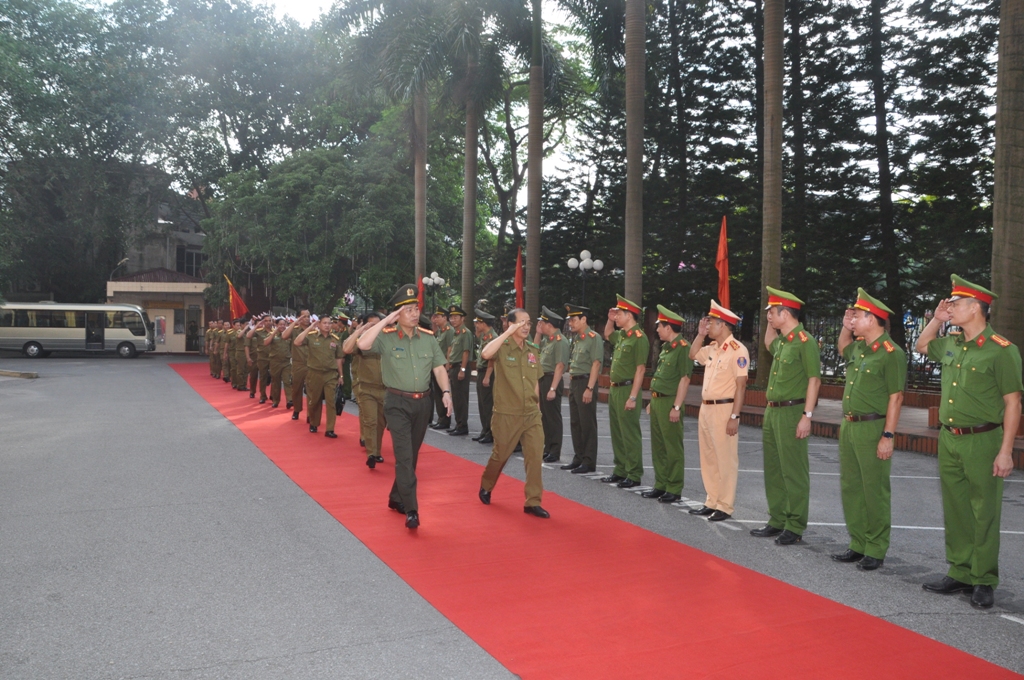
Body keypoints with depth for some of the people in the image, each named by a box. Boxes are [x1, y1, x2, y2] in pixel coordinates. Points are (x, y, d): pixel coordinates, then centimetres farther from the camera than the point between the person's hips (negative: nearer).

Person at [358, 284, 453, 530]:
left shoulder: (428, 338, 5)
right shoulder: (387, 337, -8)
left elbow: (439, 369, 6)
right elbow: (363, 344, -26)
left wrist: (446, 392, -10)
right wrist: (386, 321, -21)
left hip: (422, 402, 5)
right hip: (398, 403, -5)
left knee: (412, 455, 15)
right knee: (404, 456, -10)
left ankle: (396, 498, 32)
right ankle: (411, 510, -9)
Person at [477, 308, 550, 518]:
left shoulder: (534, 351, 8)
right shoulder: (502, 348, -9)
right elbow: (486, 354, -33)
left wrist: (537, 406, 14)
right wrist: (508, 333, -28)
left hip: (532, 414, 4)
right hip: (507, 415, -4)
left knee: (535, 455, -4)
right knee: (500, 454, 11)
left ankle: (533, 502, 3)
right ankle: (486, 486, 38)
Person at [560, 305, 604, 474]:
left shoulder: (594, 338, -12)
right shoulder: (576, 339, 15)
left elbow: (596, 364, -17)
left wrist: (589, 388, -21)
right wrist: (571, 384, 15)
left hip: (585, 383, -9)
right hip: (573, 383, 9)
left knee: (587, 424, -3)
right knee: (575, 423, 12)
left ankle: (589, 462, 3)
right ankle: (578, 458, 21)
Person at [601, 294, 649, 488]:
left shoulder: (639, 338, -15)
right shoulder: (621, 335, 12)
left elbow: (640, 369, -19)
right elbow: (607, 335, 36)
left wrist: (633, 397, -22)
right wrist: (610, 320, 17)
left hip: (627, 390, -9)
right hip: (614, 389, 9)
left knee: (630, 435, -3)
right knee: (617, 433, 14)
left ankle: (634, 475, 3)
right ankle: (620, 471, 24)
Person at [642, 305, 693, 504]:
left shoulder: (683, 347, -15)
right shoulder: (666, 347, 15)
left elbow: (685, 379, -18)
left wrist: (677, 407, -21)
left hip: (669, 402, -10)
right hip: (657, 400, 10)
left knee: (673, 448, -2)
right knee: (658, 447, 14)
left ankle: (674, 489, 5)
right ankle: (661, 485, 23)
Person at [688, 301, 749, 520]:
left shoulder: (737, 350, -14)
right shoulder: (713, 348, 11)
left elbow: (741, 385, -17)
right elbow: (693, 355, 27)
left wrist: (734, 417, -21)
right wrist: (700, 334, 12)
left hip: (724, 409, -9)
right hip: (706, 408, 9)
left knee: (725, 460, -2)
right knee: (708, 458, 14)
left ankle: (725, 506, 5)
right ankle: (712, 501, 23)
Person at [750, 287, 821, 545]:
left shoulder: (805, 342, -13)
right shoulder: (782, 341, 13)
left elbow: (814, 380, -16)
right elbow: (768, 344, 39)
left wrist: (807, 416, -20)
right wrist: (771, 323, 22)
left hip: (792, 412, -9)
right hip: (773, 411, 9)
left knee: (794, 472, -3)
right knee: (773, 469, 13)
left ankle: (795, 527, 3)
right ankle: (777, 521, 23)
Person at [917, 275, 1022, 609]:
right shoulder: (951, 345, 9)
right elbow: (921, 346, 31)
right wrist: (936, 319, 13)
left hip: (982, 442, -7)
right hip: (948, 440, 7)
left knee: (984, 515, 2)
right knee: (955, 511, 12)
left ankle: (984, 582, 12)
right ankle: (960, 574, 23)